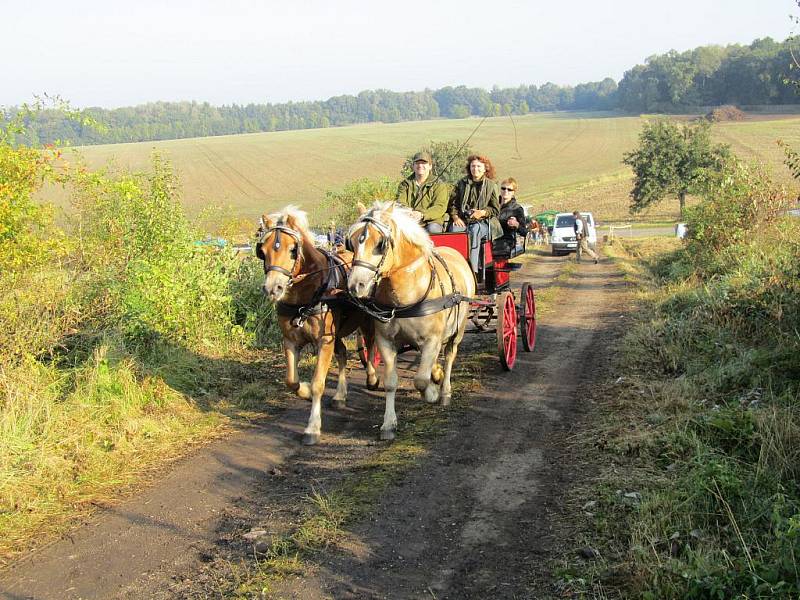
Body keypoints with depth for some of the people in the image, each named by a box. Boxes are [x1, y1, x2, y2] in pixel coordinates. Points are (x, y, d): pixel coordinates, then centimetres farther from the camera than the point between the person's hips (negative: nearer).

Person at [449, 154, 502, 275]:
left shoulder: (492, 186, 12)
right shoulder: (461, 183, 18)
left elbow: (495, 210, 9)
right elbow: (452, 203, 16)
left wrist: (482, 212, -10)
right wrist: (455, 216, -2)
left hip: (483, 221, -2)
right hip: (462, 220, 2)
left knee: (474, 231, -37)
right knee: (454, 230, -33)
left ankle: (473, 269, -45)